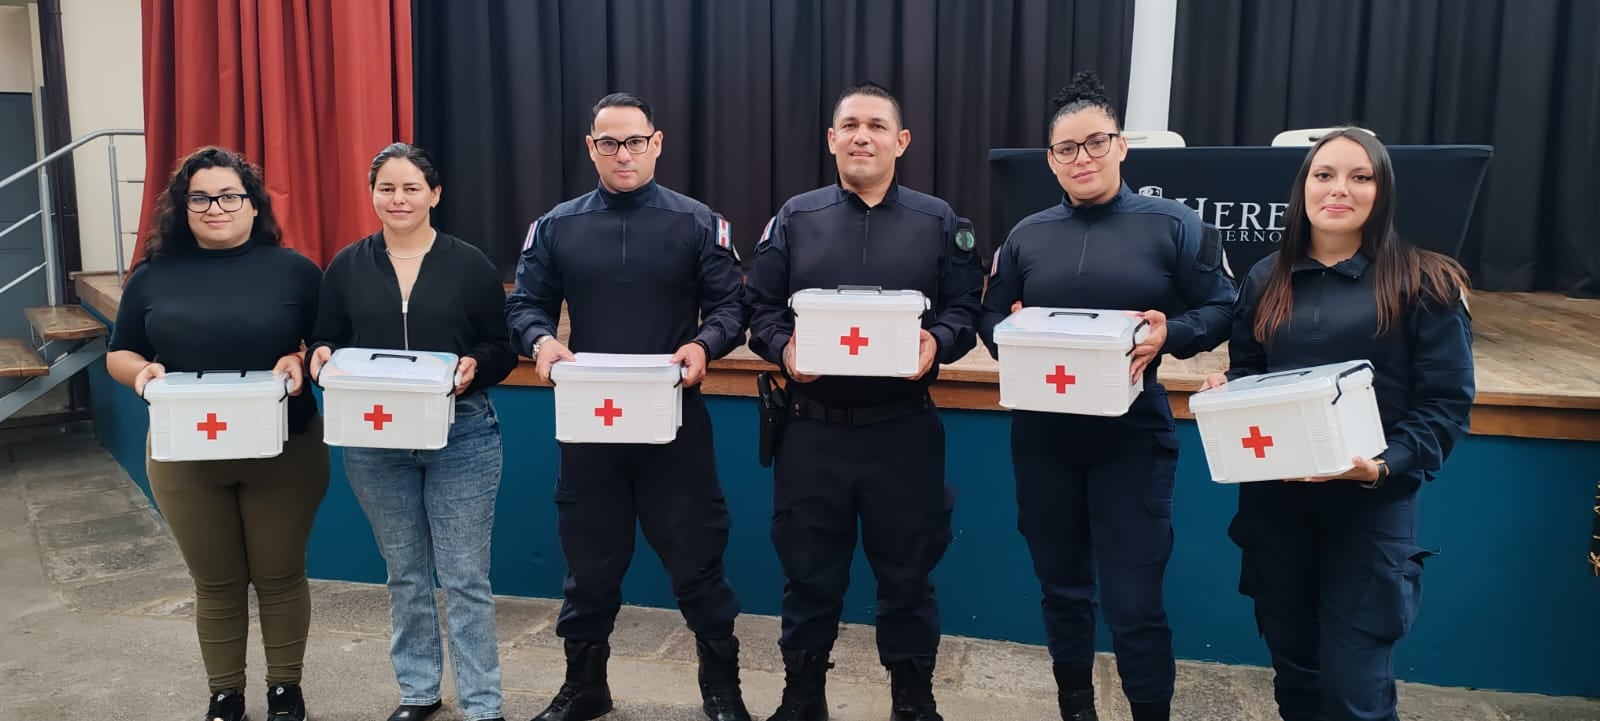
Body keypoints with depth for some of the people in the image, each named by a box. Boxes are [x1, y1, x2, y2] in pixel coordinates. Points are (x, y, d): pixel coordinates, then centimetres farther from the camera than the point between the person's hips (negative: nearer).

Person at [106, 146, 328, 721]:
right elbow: (117, 355, 10)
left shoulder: (293, 270, -1)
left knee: (280, 576, 10)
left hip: (283, 453, -1)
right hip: (185, 458, 2)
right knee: (215, 583, 12)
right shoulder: (153, 277, 4)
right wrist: (142, 370, -12)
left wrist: (301, 361, -20)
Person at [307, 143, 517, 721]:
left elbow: (503, 350, -1)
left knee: (465, 576, 1)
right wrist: (323, 356, -13)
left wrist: (475, 367, -21)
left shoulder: (470, 264, -2)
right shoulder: (347, 266, 5)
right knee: (405, 574, 15)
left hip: (462, 436, -3)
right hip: (375, 441, 3)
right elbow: (325, 341, 9)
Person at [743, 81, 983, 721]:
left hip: (904, 428, 0)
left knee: (906, 571, 11)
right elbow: (759, 307, 5)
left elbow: (966, 309, 3)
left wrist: (937, 344, -18)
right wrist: (783, 348, -15)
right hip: (812, 428, 1)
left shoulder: (937, 221, 6)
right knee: (808, 570, 12)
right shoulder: (795, 218, 6)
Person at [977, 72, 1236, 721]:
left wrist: (1170, 335, -20)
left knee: (1134, 601, -2)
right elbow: (989, 318, 11)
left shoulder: (1171, 224, -1)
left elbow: (1220, 309, -1)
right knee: (1061, 586, 16)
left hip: (1133, 437, -3)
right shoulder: (1027, 235, 9)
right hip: (1042, 436, 4)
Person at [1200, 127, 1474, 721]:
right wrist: (1225, 394, -7)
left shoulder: (1422, 282, -4)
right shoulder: (1266, 280, 9)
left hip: (1371, 506, -4)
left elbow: (1446, 401, -7)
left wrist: (1388, 465, -22)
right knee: (1292, 667, 16)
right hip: (1274, 500, 4)